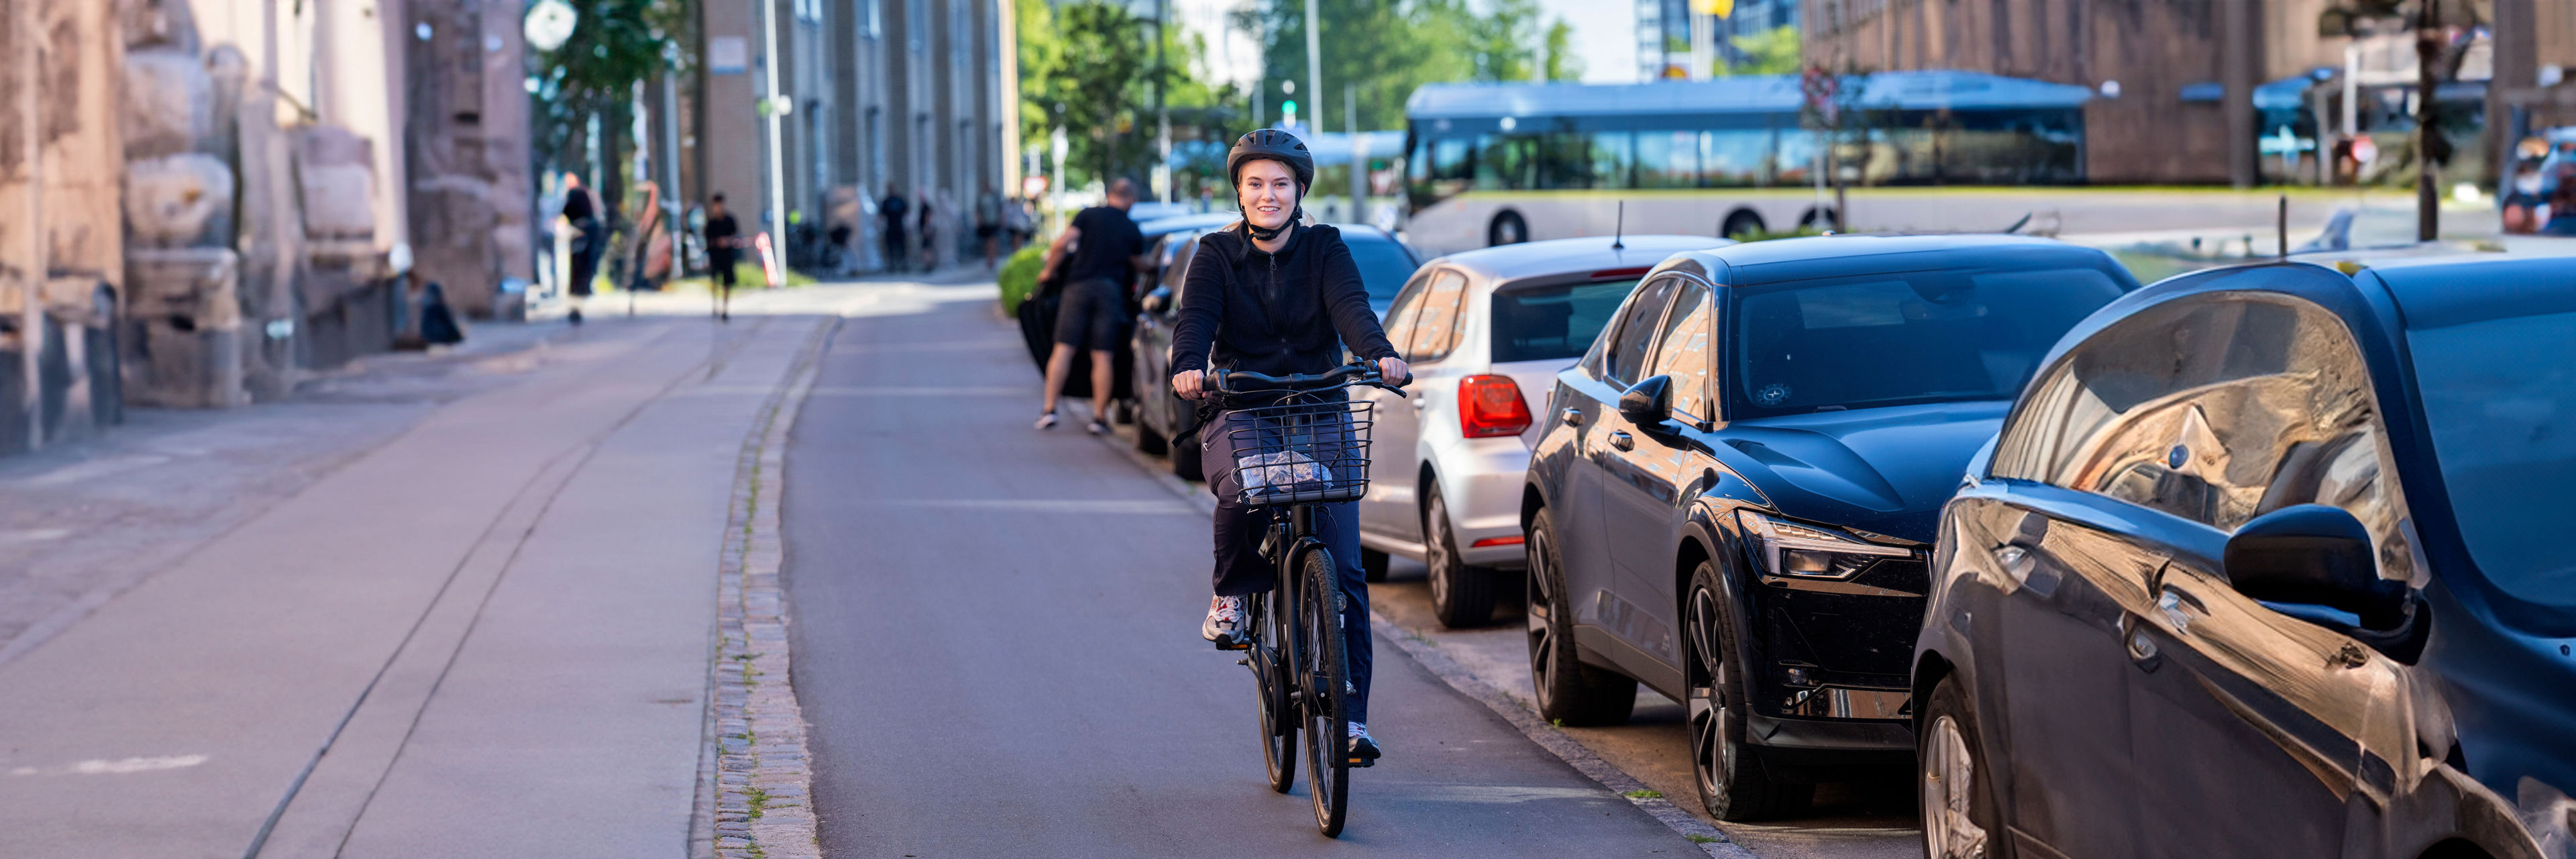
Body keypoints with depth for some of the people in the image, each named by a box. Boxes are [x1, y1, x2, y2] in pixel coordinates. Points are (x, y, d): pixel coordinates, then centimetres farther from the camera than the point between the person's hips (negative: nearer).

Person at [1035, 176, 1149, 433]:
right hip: (1111, 290, 1)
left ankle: (1050, 410, -6)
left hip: (1079, 286, -1)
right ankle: (1100, 417, 1)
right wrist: (1156, 265, 48)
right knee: (1102, 356, 2)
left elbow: (1061, 244, -6)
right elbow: (1140, 265, 26)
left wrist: (1048, 270, 9)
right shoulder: (1132, 231, 10)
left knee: (1063, 348, 0)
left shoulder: (1089, 215, 4)